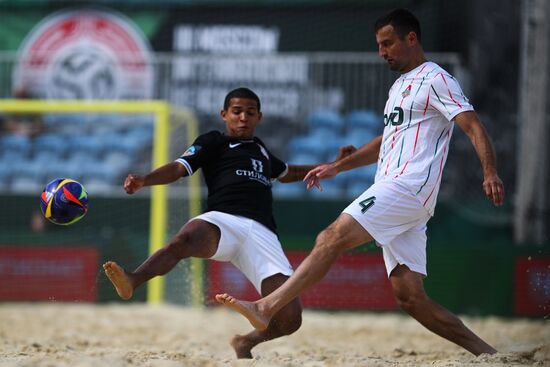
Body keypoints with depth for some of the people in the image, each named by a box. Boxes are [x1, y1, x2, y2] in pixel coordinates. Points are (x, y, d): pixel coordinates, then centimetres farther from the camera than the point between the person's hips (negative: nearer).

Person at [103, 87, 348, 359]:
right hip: (223, 221, -4)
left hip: (262, 233, 4)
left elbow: (285, 173, 55)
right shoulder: (213, 142, 19)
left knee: (289, 320, -13)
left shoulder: (259, 148, 35)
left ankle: (246, 342, 16)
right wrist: (143, 180, -16)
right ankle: (132, 282, -65)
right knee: (184, 240, -42)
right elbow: (179, 168, 4)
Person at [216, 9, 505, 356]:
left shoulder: (435, 79, -2)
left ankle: (267, 308, -27)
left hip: (408, 185, -10)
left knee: (333, 238, -20)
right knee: (409, 296, 0)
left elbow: (474, 127, -13)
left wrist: (490, 172, -29)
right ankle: (488, 355, 1)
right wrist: (338, 166, 33)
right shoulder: (400, 86, 27)